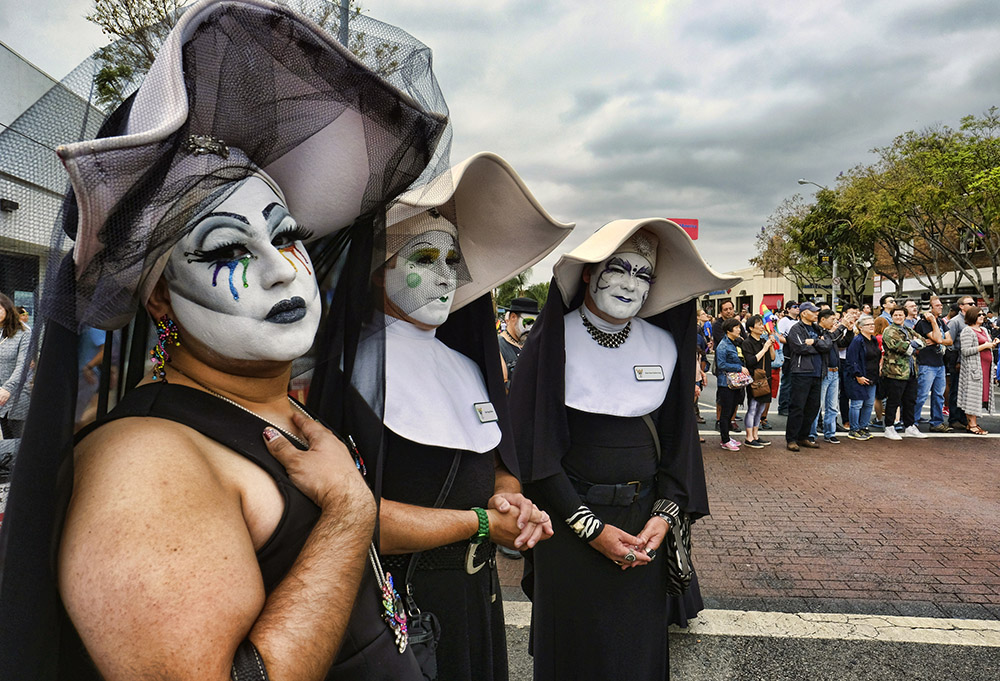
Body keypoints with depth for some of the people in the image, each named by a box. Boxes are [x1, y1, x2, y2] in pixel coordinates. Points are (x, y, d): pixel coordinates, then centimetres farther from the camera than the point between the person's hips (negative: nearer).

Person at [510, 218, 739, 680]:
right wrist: (591, 528, -13)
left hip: (644, 521, 4)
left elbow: (678, 435, 8)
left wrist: (665, 515, -4)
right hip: (568, 518, -3)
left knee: (640, 642, 15)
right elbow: (533, 446, -12)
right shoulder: (554, 341, -10)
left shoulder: (665, 344, 2)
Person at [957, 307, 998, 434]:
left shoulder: (984, 330, 19)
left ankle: (972, 423, 12)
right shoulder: (967, 331, -8)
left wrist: (993, 344, 7)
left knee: (982, 394, 7)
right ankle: (972, 425, -4)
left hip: (986, 367, 9)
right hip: (974, 368, -9)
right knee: (973, 394, -7)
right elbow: (965, 351, -17)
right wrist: (984, 346, -16)